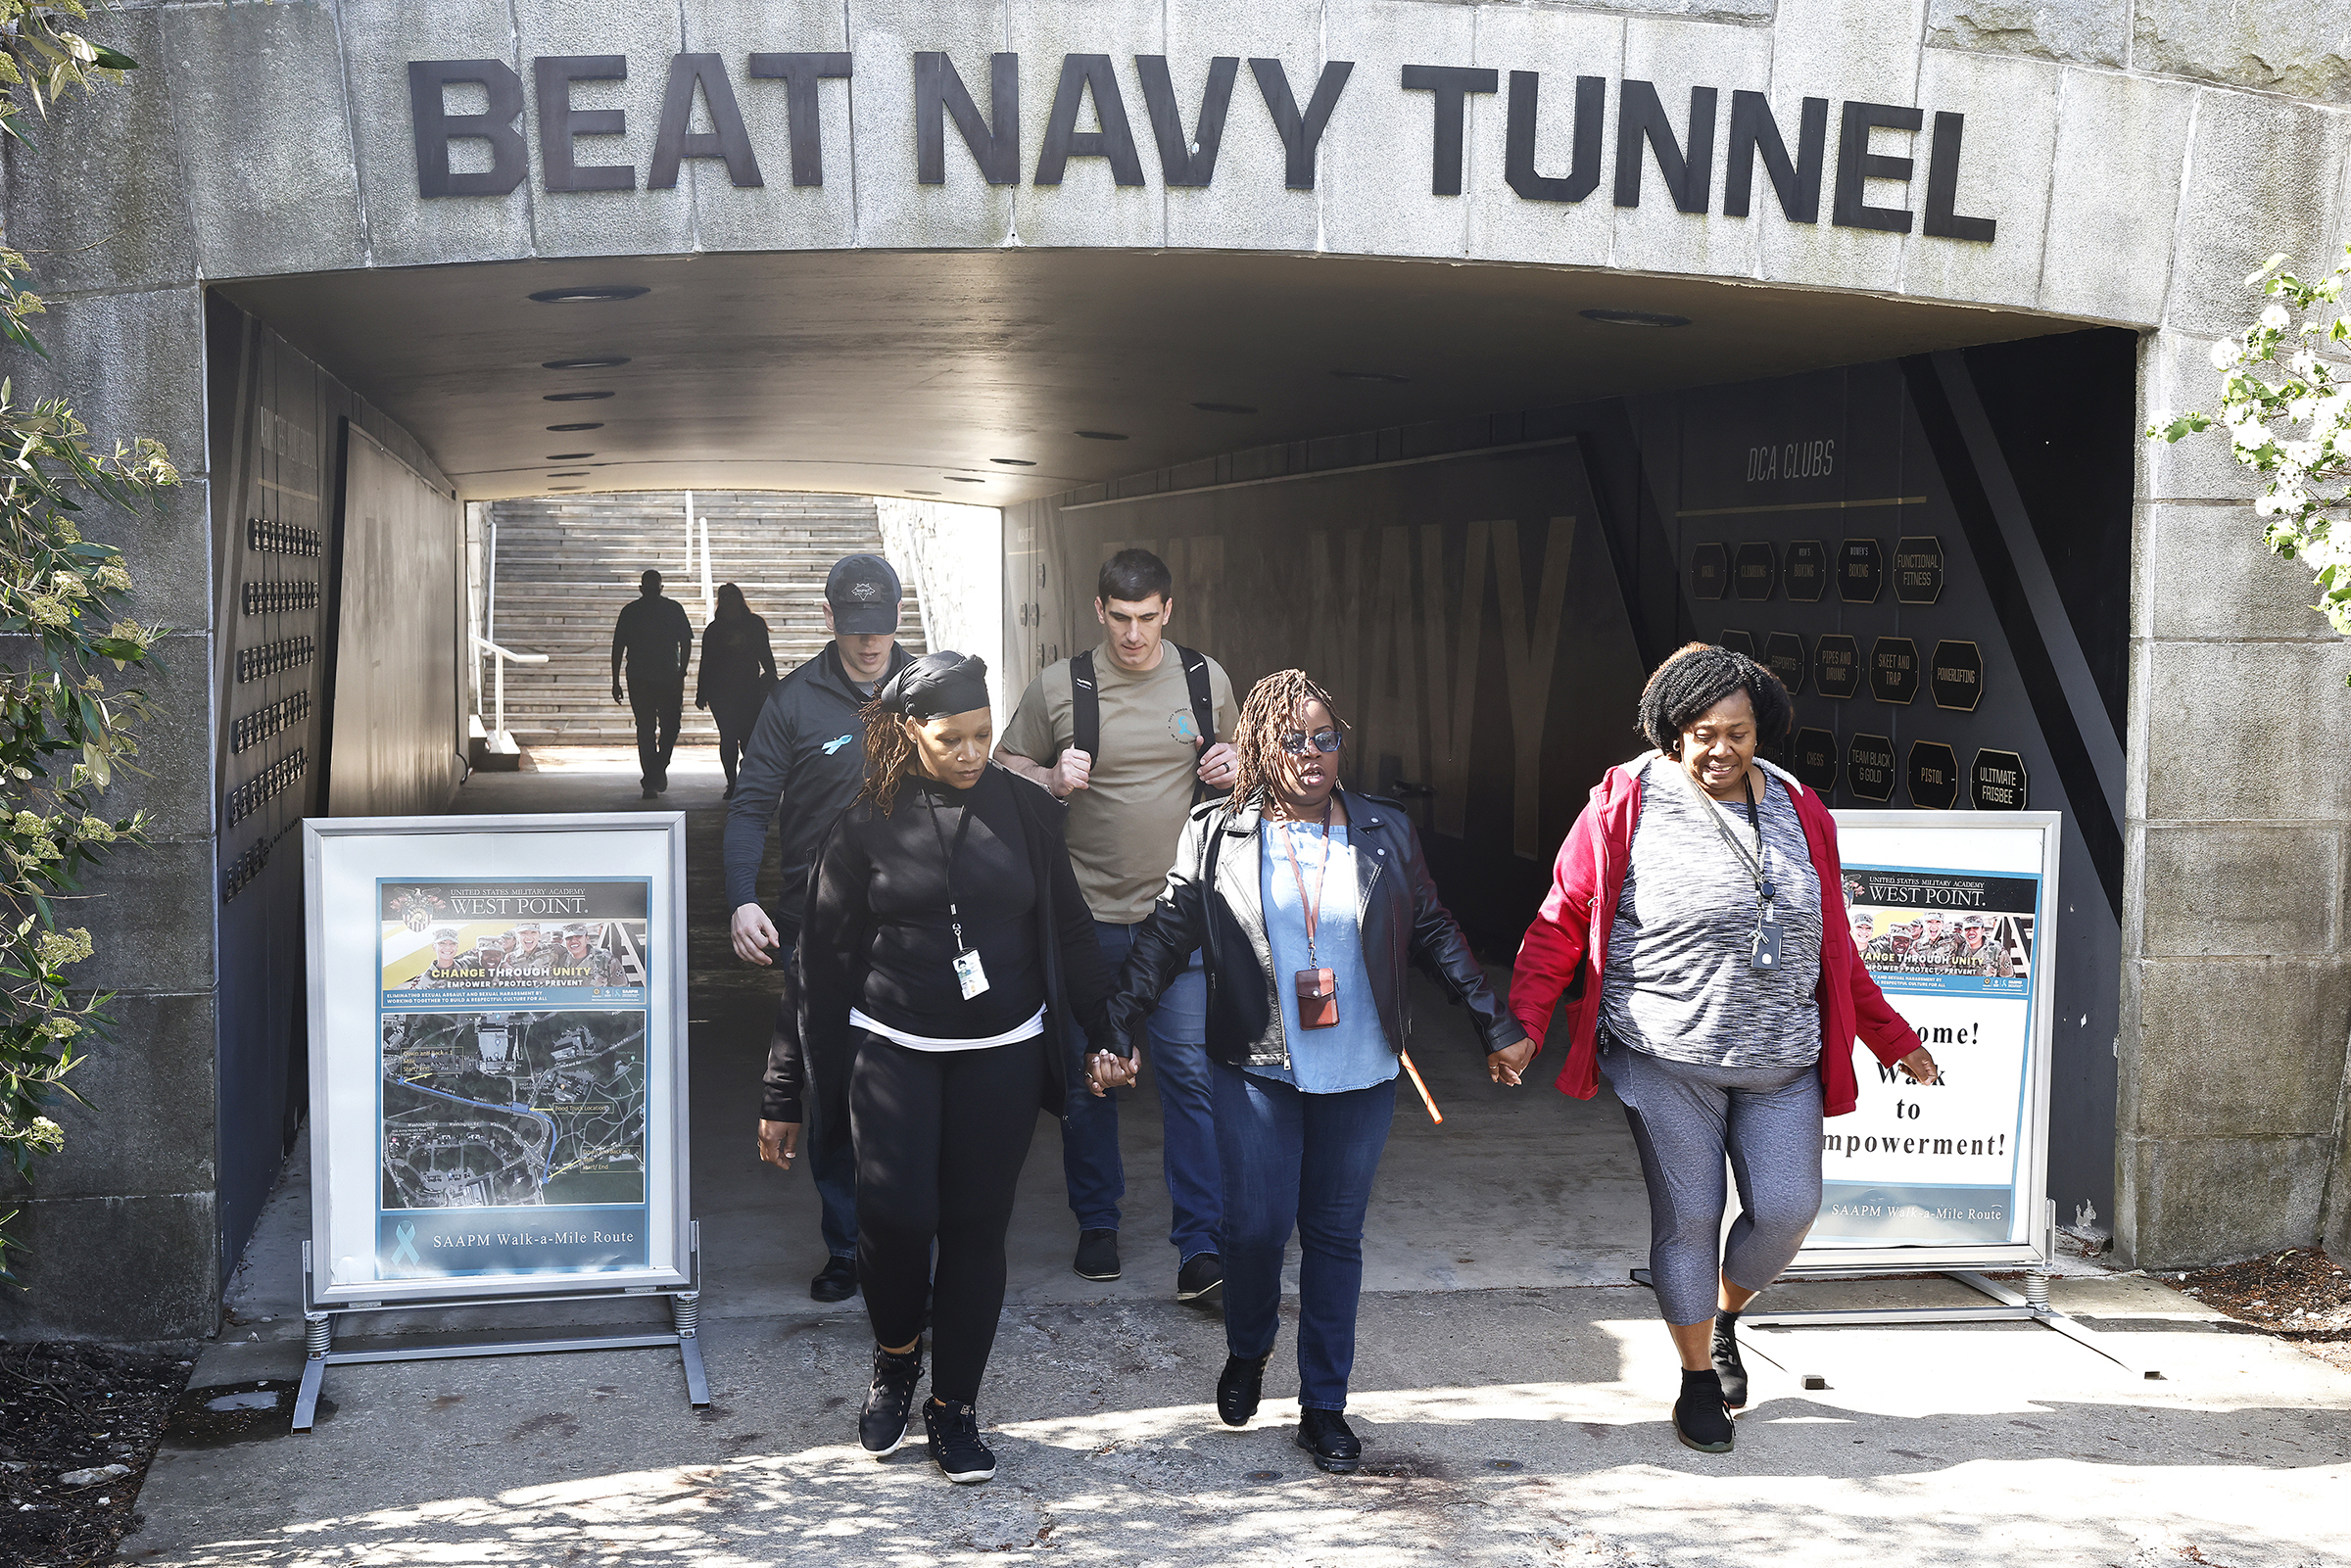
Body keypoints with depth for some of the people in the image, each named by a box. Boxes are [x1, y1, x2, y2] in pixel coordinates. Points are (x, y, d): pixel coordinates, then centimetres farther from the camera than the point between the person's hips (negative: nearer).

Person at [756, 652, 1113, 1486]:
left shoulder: (1025, 810, 2)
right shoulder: (869, 822, -2)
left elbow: (1069, 935, 11)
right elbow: (822, 961, 1)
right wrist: (785, 1093, 2)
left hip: (1002, 1055, 1)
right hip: (893, 1049, -1)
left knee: (977, 1226, 4)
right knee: (894, 1213, -13)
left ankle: (954, 1406, 20)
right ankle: (895, 1360, 17)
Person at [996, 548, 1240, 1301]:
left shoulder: (1206, 679, 4)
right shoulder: (1058, 687, -2)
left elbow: (1233, 767, 19)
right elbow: (1005, 775, 5)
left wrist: (1233, 769, -5)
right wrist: (1053, 780, -15)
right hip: (1088, 914, 0)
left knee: (1189, 1070, -5)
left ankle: (1199, 1242, 1)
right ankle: (1097, 1223, 26)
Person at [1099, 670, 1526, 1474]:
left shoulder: (1385, 831, 4)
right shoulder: (1216, 834, 0)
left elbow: (1434, 933, 11)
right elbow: (1164, 935, 2)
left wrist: (1493, 1023, 11)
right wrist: (1121, 1030, -5)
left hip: (1360, 1074, 2)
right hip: (1256, 1069, -1)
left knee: (1336, 1234, 7)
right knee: (1256, 1226, -2)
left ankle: (1324, 1407, 19)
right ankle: (1246, 1354, 29)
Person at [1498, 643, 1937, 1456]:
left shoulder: (1799, 812, 9)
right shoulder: (1628, 805, -4)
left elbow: (1833, 947, 17)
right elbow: (1561, 924, -3)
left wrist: (1891, 1038, 19)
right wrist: (1525, 1026, -12)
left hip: (1782, 1060, 3)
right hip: (1669, 1059, -3)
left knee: (1788, 1208, -4)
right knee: (1687, 1217, 3)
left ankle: (1726, 1314, 27)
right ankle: (1698, 1376, 23)